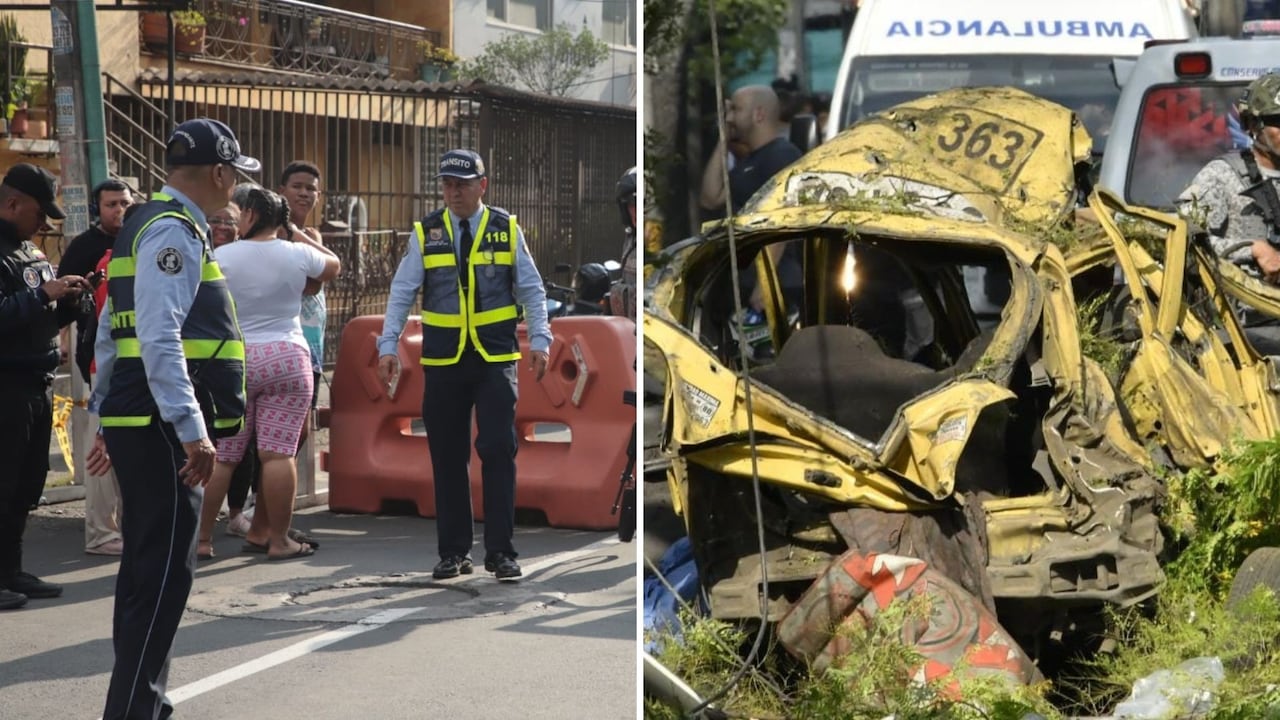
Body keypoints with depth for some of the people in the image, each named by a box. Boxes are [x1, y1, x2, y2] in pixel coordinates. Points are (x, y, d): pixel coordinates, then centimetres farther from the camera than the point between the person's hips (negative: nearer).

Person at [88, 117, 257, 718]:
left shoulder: (147, 225, 19)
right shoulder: (176, 233, -13)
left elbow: (111, 334, 23)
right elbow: (160, 341, -23)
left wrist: (108, 421, 26)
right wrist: (193, 432, -25)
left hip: (130, 422, 10)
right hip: (160, 427, -10)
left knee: (147, 569, 16)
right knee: (164, 573, -9)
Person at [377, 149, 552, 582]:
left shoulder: (507, 229, 3)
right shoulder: (426, 233, 4)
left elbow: (531, 290, 4)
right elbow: (402, 293, 3)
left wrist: (539, 340, -7)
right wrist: (388, 346, -4)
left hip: (495, 358, -1)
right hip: (442, 361, 1)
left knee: (498, 450, -7)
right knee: (447, 457, 5)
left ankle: (500, 552, 0)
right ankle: (453, 553, 14)